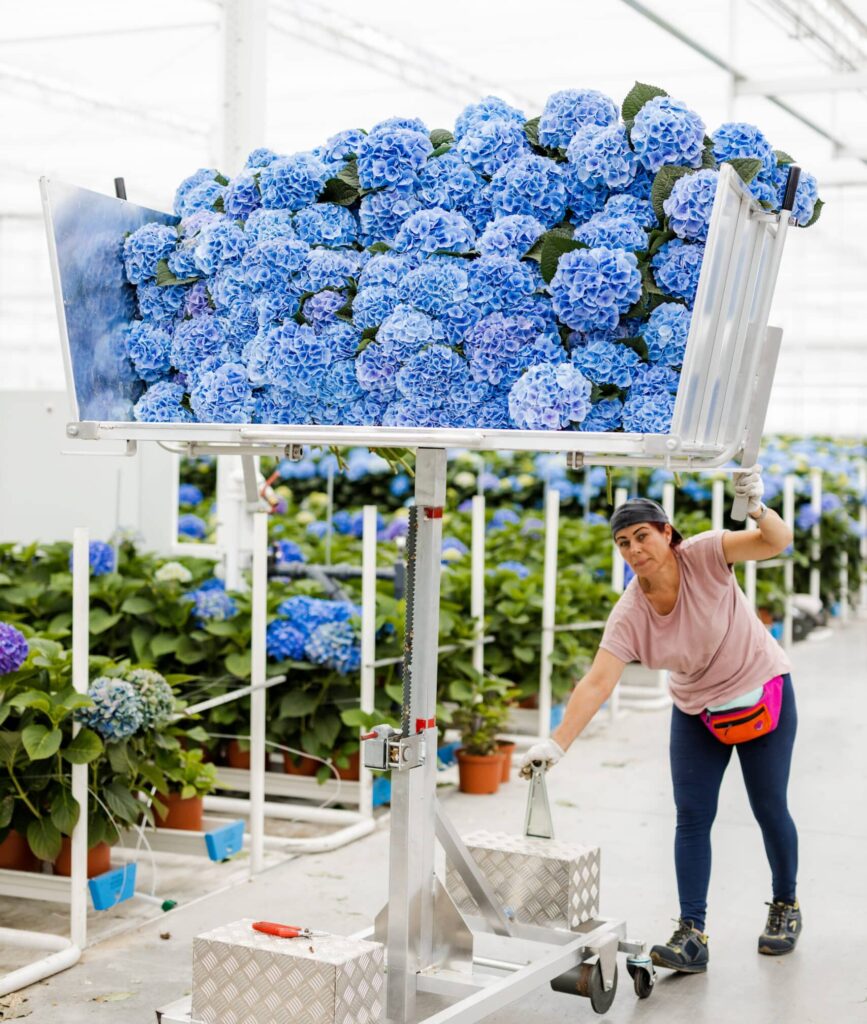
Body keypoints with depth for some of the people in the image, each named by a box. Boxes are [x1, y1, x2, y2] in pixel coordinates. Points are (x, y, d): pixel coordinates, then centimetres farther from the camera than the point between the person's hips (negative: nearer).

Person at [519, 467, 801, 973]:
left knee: (770, 809, 6)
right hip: (696, 713, 3)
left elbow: (777, 541, -34)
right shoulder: (629, 615, -20)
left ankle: (786, 905, 31)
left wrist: (758, 509, -55)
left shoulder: (703, 557, -26)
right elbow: (597, 684, -26)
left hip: (763, 693, -2)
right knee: (692, 818, -4)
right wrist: (556, 744, -35)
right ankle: (692, 936, 0)